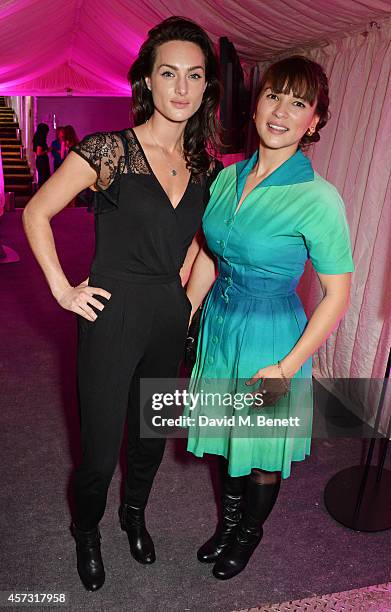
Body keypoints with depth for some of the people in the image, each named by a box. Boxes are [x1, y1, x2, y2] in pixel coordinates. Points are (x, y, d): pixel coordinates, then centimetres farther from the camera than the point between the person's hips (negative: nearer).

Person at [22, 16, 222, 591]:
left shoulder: (205, 166, 4)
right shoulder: (110, 149, -12)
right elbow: (36, 214, -7)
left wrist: (177, 289, 11)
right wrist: (63, 290, -9)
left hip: (169, 320, 5)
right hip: (113, 317, -5)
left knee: (153, 434, 21)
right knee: (100, 449, 8)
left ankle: (135, 514, 50)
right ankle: (87, 532, 40)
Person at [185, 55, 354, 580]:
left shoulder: (319, 199, -19)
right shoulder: (227, 177, -1)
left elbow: (337, 296, -16)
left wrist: (287, 367, -20)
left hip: (270, 338, -5)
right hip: (218, 326, 6)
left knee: (262, 448, 16)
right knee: (226, 433, 22)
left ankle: (249, 532, 46)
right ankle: (227, 521, 49)